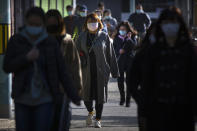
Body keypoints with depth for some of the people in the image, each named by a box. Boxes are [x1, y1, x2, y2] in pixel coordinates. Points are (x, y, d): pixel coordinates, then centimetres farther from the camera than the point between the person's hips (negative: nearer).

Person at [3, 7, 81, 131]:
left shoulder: (51, 43, -4)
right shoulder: (16, 40, -2)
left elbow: (62, 71, -4)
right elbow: (7, 67, -4)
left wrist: (74, 96, -12)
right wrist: (26, 58, -20)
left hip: (45, 99, -1)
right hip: (23, 99, 1)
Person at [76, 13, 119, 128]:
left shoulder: (104, 37, 2)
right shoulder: (83, 37, 6)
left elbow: (111, 55, 3)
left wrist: (114, 71, 2)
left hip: (101, 71, -1)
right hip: (87, 71, 1)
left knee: (100, 95, 1)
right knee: (86, 95, 2)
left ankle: (98, 120, 13)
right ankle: (90, 112, 32)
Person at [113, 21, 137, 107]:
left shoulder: (132, 37, 4)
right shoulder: (117, 38, 9)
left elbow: (134, 46, -11)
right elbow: (114, 48, 9)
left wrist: (129, 39, -20)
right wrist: (119, 51, -9)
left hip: (129, 60, -2)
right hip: (119, 61, 2)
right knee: (120, 80, 3)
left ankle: (128, 99, 0)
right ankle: (122, 98, 22)